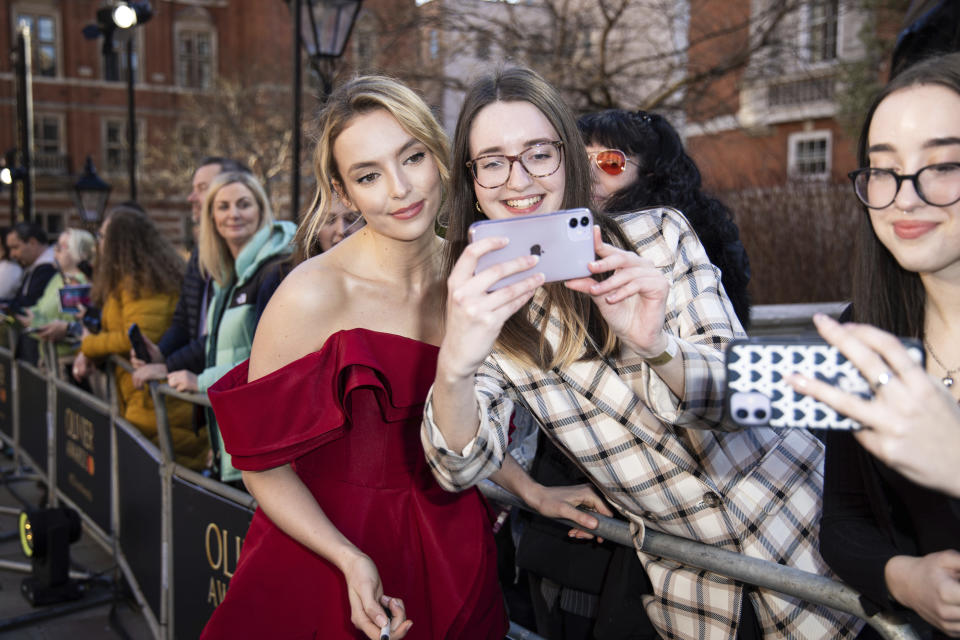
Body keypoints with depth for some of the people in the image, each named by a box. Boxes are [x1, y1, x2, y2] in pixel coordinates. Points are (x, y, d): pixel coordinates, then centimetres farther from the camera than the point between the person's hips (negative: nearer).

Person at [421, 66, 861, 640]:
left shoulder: (658, 235, -12)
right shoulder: (486, 306, -7)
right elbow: (463, 468, -20)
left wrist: (656, 345, -39)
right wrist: (454, 365, -42)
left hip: (788, 504, -1)